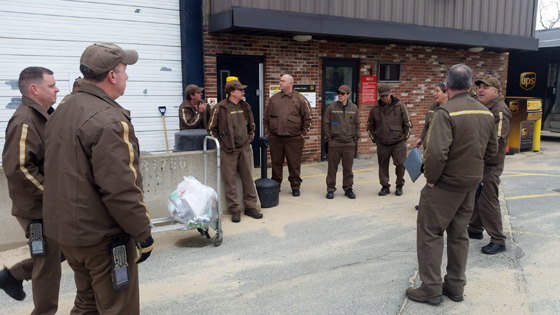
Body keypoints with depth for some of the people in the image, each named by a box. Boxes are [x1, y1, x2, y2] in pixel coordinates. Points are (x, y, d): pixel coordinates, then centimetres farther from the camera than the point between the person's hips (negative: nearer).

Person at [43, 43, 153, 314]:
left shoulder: (61, 113, 9)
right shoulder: (109, 121, -22)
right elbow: (121, 189, -26)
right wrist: (143, 233, -16)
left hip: (65, 231, 9)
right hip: (102, 238, -9)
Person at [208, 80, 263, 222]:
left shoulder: (245, 106, 10)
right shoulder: (220, 108, -7)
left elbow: (252, 125, 23)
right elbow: (212, 129, -1)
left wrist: (249, 139, 14)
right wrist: (220, 144, -3)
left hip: (244, 148, 5)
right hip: (228, 150, -5)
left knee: (248, 178, 7)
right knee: (230, 180, -1)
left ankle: (250, 207, 17)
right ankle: (235, 210, 8)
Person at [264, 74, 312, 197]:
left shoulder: (300, 99, 1)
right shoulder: (273, 99, 8)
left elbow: (307, 118, 4)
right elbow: (266, 118, 15)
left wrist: (303, 133, 1)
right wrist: (269, 131, 9)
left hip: (294, 138, -2)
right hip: (275, 138, 3)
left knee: (294, 164, 3)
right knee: (276, 162, 10)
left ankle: (295, 186, 15)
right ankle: (276, 185, 23)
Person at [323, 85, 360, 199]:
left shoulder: (354, 108, 6)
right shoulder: (331, 107, -1)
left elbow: (357, 124, 14)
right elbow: (326, 124, 3)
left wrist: (355, 138, 8)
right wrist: (328, 138, -2)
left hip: (349, 143, 2)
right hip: (334, 143, -2)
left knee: (348, 167, 8)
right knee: (332, 167, 3)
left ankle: (348, 188, 20)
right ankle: (330, 189, 13)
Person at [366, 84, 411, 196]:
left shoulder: (400, 106, -1)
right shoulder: (375, 109, 3)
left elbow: (407, 124, 7)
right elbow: (370, 126, 15)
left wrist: (404, 137, 4)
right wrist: (374, 139, 9)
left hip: (398, 142, -2)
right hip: (382, 144, 2)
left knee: (400, 164, -2)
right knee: (383, 165, 8)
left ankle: (399, 186, 18)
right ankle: (385, 186, 21)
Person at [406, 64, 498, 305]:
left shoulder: (446, 112, -20)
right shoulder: (486, 113, 5)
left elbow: (436, 152, -28)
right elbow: (491, 150, 13)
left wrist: (430, 178, -14)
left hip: (446, 183, -7)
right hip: (472, 184, 8)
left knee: (430, 233, 4)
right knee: (459, 234, 17)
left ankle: (431, 289, 9)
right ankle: (455, 286, 27)